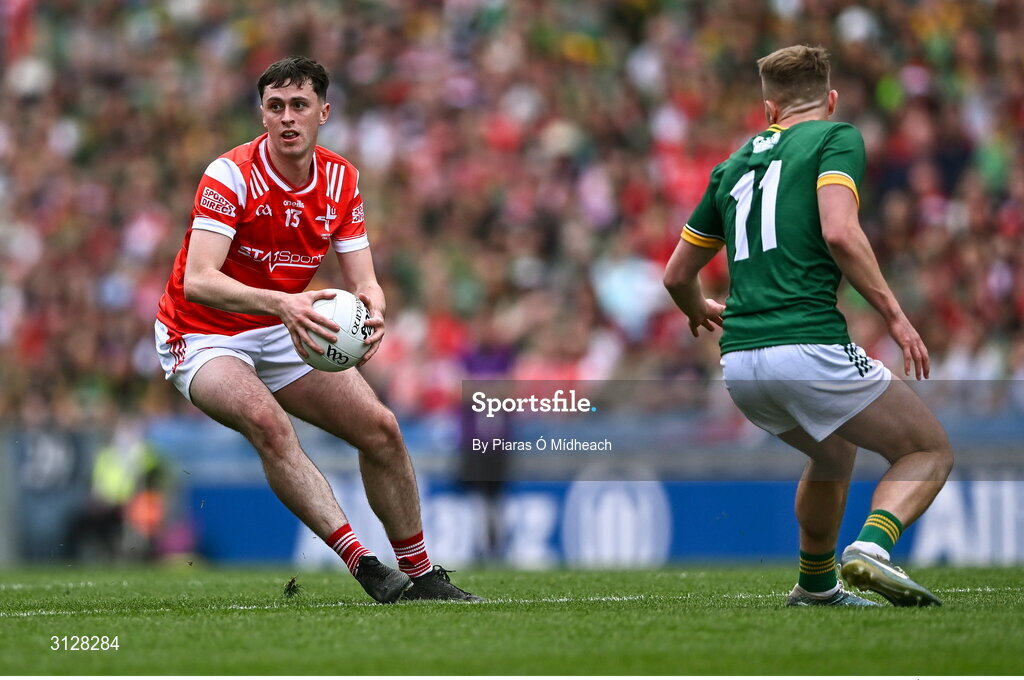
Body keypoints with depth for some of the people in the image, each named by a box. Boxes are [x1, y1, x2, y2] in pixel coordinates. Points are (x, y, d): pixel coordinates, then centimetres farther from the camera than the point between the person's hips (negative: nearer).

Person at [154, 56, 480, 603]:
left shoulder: (341, 181, -3)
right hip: (203, 337, -6)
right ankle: (361, 563, -37)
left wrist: (372, 311, -29)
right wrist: (281, 303, -48)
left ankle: (420, 574, 15)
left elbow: (362, 281, -4)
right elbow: (198, 281, -33)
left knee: (380, 428, -2)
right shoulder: (231, 175, -22)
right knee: (268, 423, -34)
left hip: (284, 332, 6)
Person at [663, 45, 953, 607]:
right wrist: (894, 313, -10)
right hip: (808, 346, -7)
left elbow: (677, 275, 27)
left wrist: (699, 311, 49)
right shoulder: (836, 138, 3)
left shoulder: (734, 164, 21)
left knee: (834, 454, 34)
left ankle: (816, 584, 42)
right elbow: (838, 232, -15)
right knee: (930, 451, 7)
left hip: (740, 364, 7)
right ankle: (871, 548, -18)